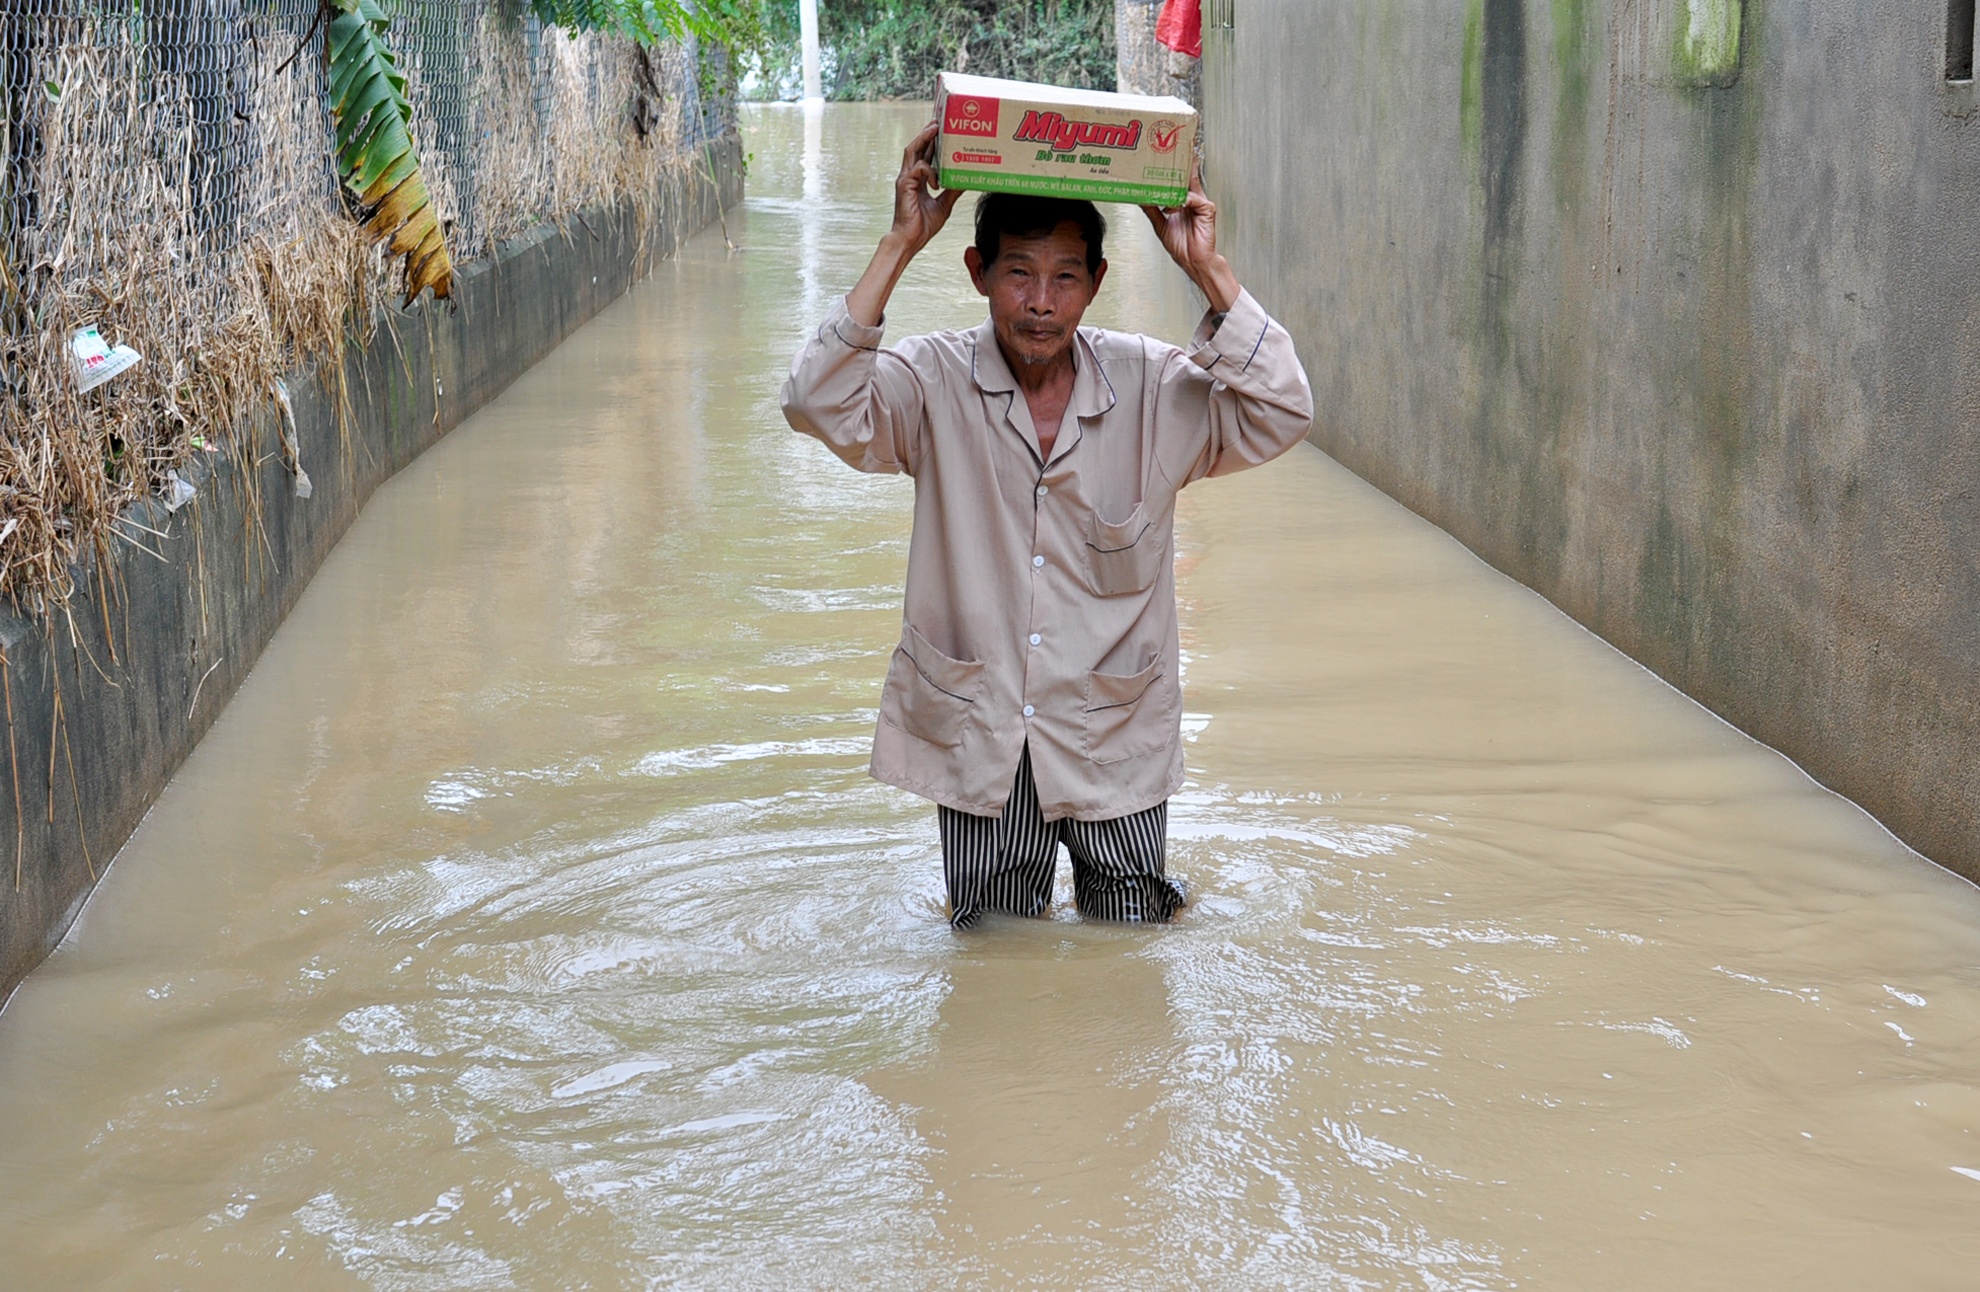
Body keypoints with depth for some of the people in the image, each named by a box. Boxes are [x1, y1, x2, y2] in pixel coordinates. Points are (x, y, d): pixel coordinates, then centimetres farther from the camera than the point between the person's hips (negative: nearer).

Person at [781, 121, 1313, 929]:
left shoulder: (1154, 390, -6)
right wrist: (898, 248, -26)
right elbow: (819, 406, -24)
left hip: (1113, 740, 1)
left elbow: (1279, 416, -17)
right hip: (976, 738, 0)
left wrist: (1208, 272, -22)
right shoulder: (934, 384, -9)